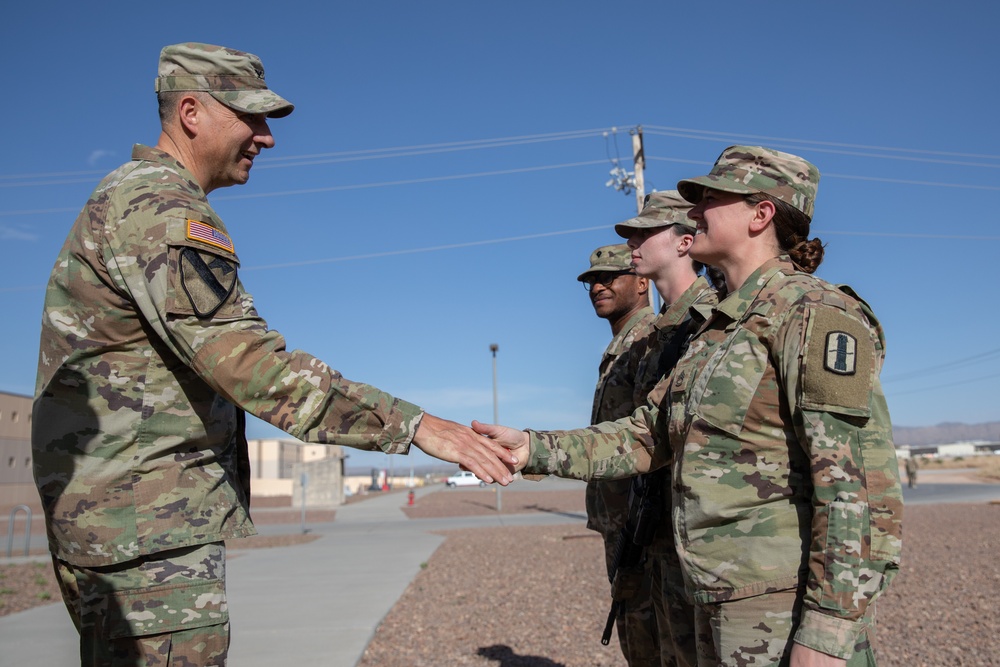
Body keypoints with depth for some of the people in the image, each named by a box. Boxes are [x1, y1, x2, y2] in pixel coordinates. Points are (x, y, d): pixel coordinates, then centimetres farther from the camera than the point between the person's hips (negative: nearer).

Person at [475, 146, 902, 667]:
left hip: (791, 608, -8)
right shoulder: (717, 329, 14)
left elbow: (852, 479, -20)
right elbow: (645, 437, 12)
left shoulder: (814, 312, -12)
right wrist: (533, 449, 2)